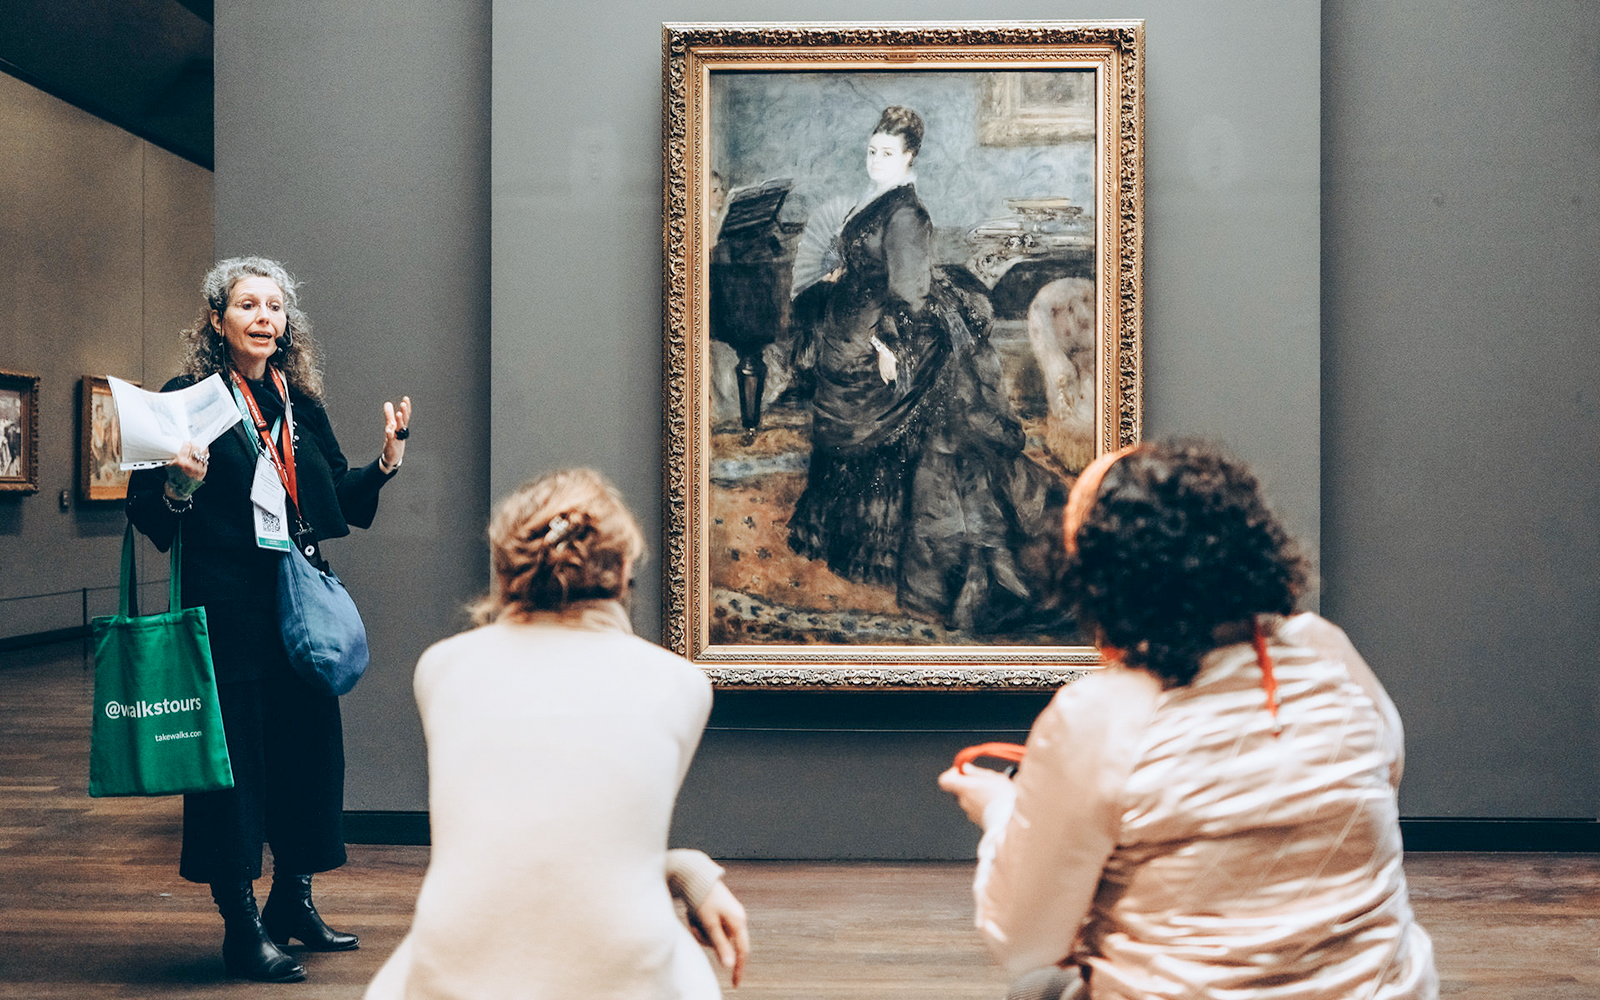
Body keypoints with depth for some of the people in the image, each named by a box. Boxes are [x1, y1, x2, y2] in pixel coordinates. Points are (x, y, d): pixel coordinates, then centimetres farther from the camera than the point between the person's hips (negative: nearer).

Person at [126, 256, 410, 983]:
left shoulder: (301, 403, 12)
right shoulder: (187, 399, -5)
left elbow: (340, 501, 16)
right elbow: (146, 511, -6)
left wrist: (387, 458, 1)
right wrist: (182, 486, -26)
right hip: (225, 603, -6)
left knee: (307, 744, 11)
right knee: (233, 752, -2)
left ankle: (293, 903, 27)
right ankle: (241, 925, 10)